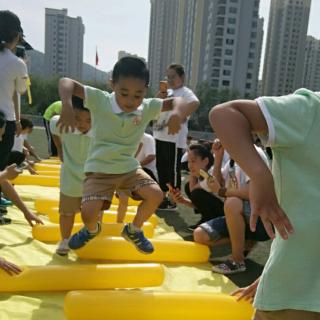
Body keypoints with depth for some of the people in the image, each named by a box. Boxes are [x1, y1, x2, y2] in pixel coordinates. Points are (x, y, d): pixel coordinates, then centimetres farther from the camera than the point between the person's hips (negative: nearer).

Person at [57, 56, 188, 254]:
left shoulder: (148, 108, -6)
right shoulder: (100, 100, -14)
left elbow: (176, 101, 1)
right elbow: (66, 82, -14)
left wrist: (178, 113, -24)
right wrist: (67, 106, -34)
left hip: (130, 167, 3)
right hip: (99, 169, -3)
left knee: (156, 195, -17)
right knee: (88, 212, -21)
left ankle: (134, 230, 14)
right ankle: (92, 229, 22)